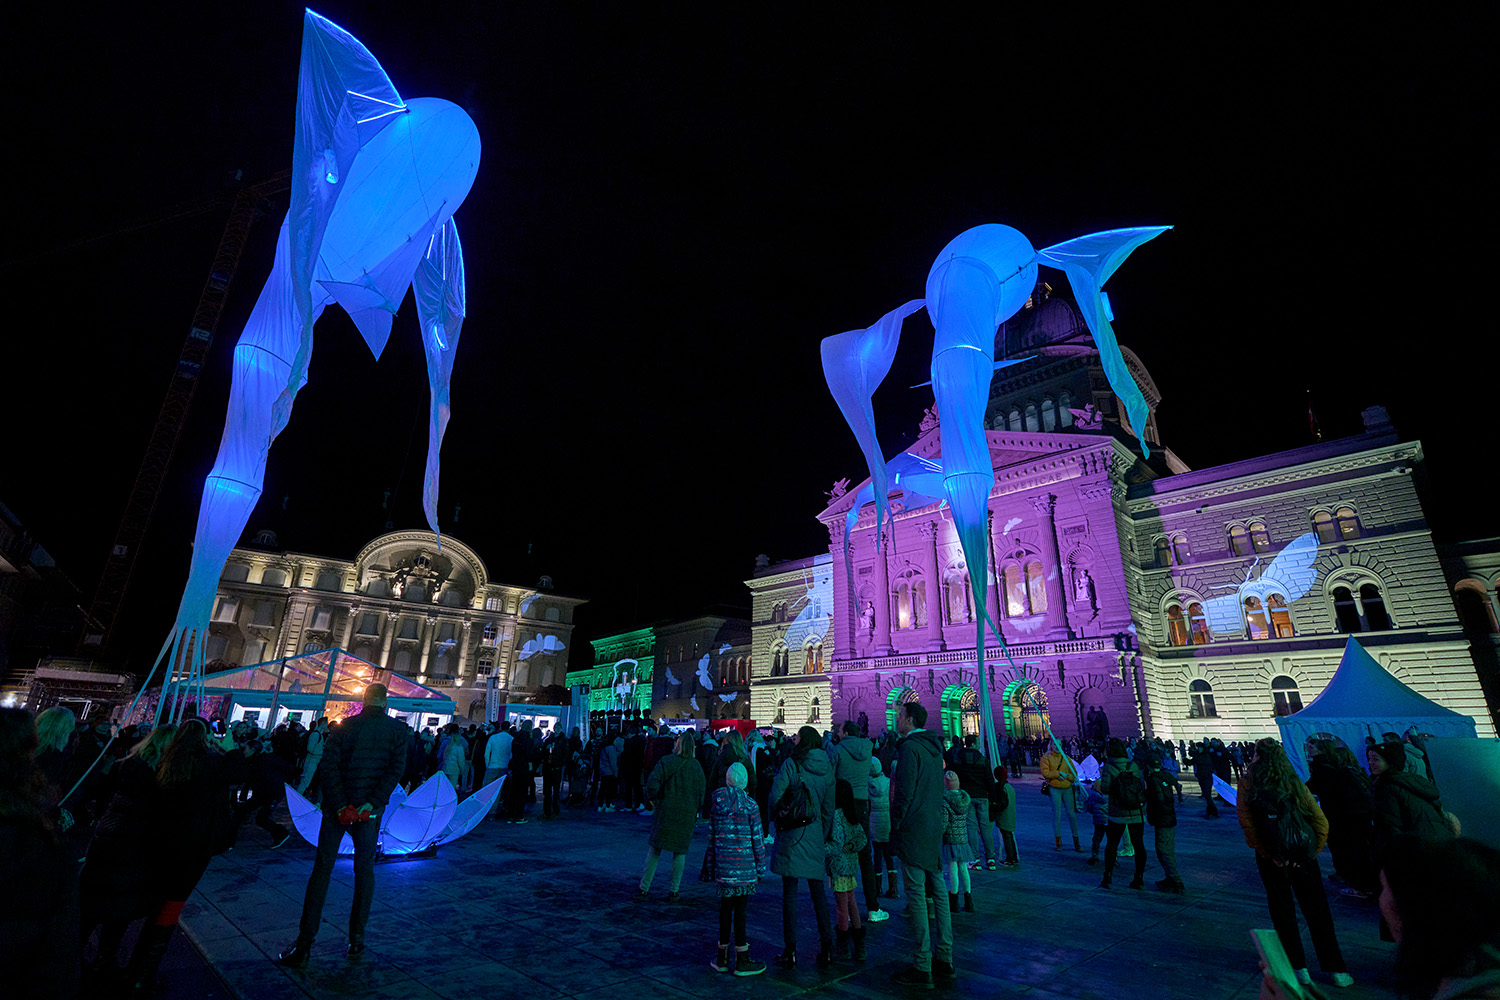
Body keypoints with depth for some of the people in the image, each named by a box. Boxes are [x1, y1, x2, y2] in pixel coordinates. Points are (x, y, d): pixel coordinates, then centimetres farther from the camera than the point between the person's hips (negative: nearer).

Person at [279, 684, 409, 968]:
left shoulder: (344, 726, -3)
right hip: (370, 811, 0)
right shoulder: (398, 729, -5)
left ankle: (303, 946, 10)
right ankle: (357, 940, 18)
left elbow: (329, 766, -10)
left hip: (338, 808, 0)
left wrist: (341, 805, -11)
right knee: (365, 871, 14)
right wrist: (372, 803, -12)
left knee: (322, 870, 10)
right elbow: (396, 769, -14)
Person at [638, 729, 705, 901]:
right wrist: (695, 812, 13)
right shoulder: (696, 766, -2)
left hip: (665, 811, -1)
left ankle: (644, 888, 14)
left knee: (654, 849, 11)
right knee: (680, 851, 12)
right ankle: (674, 891, 14)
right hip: (687, 815, 1)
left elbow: (651, 785, -17)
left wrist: (655, 800, 0)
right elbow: (701, 793, 2)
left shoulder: (666, 762, -9)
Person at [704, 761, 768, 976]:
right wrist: (761, 868, 5)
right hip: (744, 868, -3)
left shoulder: (716, 804, 2)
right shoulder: (750, 806, -8)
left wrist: (710, 867, 15)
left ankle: (722, 958, 24)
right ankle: (742, 961, 15)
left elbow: (711, 838, 7)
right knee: (739, 910, 5)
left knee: (725, 909, 14)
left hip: (722, 867, 3)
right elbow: (757, 839, -5)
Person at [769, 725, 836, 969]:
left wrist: (779, 820, 6)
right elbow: (829, 807, 10)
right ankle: (826, 948, 18)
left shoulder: (791, 764, -10)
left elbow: (775, 797, -12)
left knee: (790, 892, 4)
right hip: (815, 836, 4)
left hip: (792, 835, -4)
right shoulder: (827, 768, 5)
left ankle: (790, 951, 9)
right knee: (818, 892, 14)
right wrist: (823, 836, 18)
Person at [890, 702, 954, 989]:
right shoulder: (934, 746, 11)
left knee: (917, 897, -2)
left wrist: (895, 826, -11)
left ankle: (922, 969, 5)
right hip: (934, 830, 9)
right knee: (938, 893, 14)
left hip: (913, 832, -9)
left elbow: (904, 792, -20)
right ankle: (944, 960, 24)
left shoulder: (910, 747, -17)